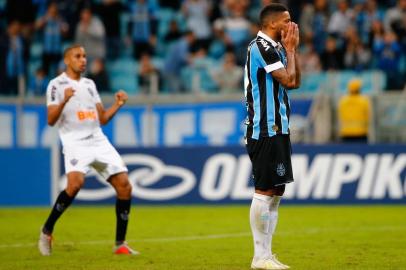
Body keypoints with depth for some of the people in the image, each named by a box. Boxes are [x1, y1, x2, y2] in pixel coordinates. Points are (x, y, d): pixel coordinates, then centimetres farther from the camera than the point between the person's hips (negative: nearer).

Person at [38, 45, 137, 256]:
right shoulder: (57, 84, 0)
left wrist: (117, 105, 4)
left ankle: (120, 244, 5)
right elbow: (51, 120, -10)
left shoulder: (89, 84, 19)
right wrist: (64, 101, -25)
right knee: (75, 183, -31)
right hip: (75, 143, -6)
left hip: (99, 141, 6)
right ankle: (47, 231, -11)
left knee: (124, 186, -5)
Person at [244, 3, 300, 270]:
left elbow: (296, 81, 18)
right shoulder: (262, 47, -13)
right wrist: (290, 49, -4)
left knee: (276, 192, 11)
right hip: (265, 130, -10)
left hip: (276, 130, 10)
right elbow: (290, 80, -17)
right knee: (265, 191, -8)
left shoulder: (274, 47, 17)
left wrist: (292, 48, 13)